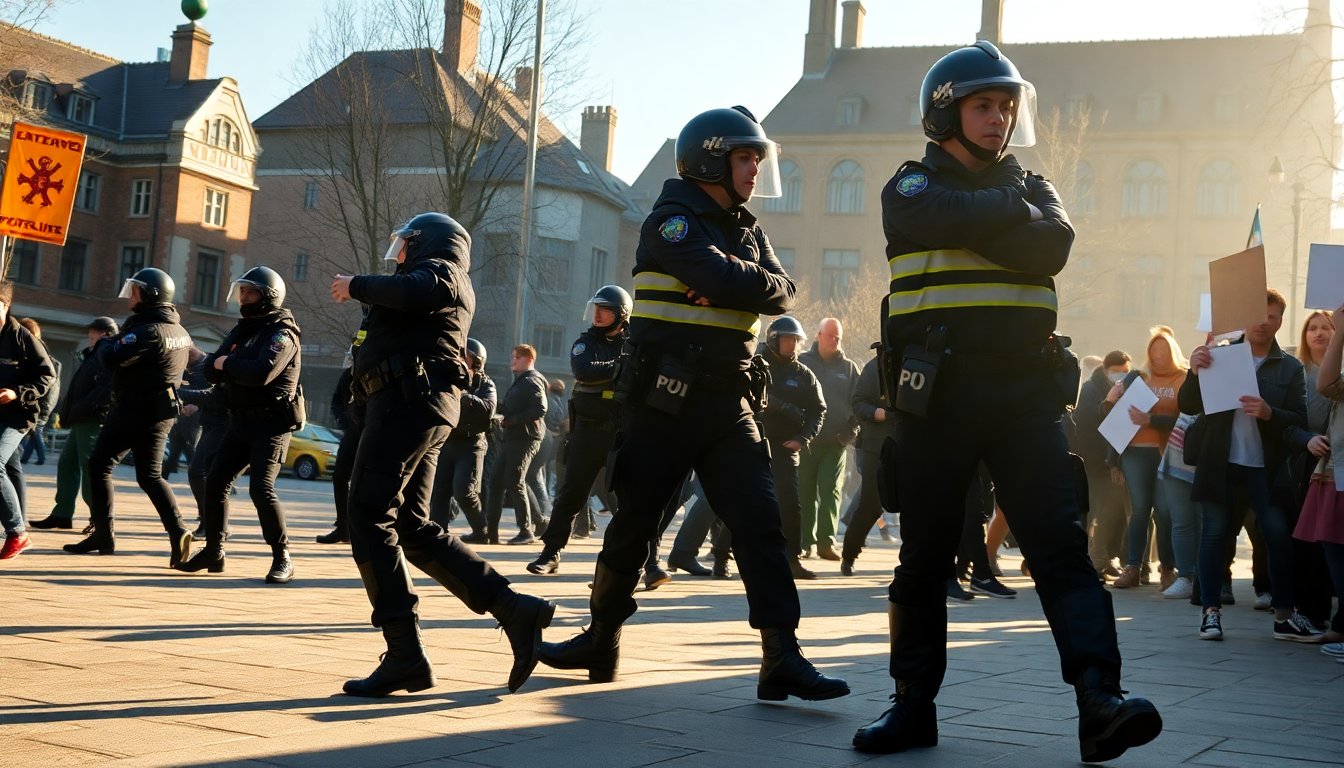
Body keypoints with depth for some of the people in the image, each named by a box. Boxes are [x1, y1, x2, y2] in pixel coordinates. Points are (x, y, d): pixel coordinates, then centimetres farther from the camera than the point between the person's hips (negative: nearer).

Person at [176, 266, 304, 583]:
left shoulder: (282, 333, -12)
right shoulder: (241, 330, 15)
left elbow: (261, 372, -28)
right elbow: (211, 370, 10)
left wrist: (227, 363, -12)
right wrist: (218, 364, -12)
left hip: (272, 424, -8)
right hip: (241, 422, 8)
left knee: (261, 488, -18)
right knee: (214, 483, 5)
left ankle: (283, 559, -9)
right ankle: (213, 551, 18)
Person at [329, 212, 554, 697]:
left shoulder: (439, 268, 1)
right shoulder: (432, 284, 32)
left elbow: (416, 293, -23)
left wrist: (357, 285, -12)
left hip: (409, 400, -10)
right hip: (417, 405, 10)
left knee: (369, 519, -12)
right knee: (412, 529, 9)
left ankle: (405, 655, -16)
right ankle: (514, 610, 4)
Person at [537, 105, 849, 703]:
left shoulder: (745, 230, 15)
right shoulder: (672, 221, -8)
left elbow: (781, 294, 0)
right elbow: (723, 281, -23)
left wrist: (742, 279, -15)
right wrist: (750, 281, -6)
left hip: (727, 405, 6)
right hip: (665, 401, -5)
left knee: (761, 524, -7)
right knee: (632, 526, 5)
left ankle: (782, 659, -9)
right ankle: (601, 639, 23)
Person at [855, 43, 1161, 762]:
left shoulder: (1028, 187, 16)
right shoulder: (911, 186, 7)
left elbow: (1054, 245, -6)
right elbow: (954, 218, -16)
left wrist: (980, 226, -10)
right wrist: (1012, 207, -2)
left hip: (1025, 390, 2)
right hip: (937, 391, -2)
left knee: (1061, 542, -9)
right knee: (924, 554, 5)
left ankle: (1099, 701, -14)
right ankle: (914, 703, 15)